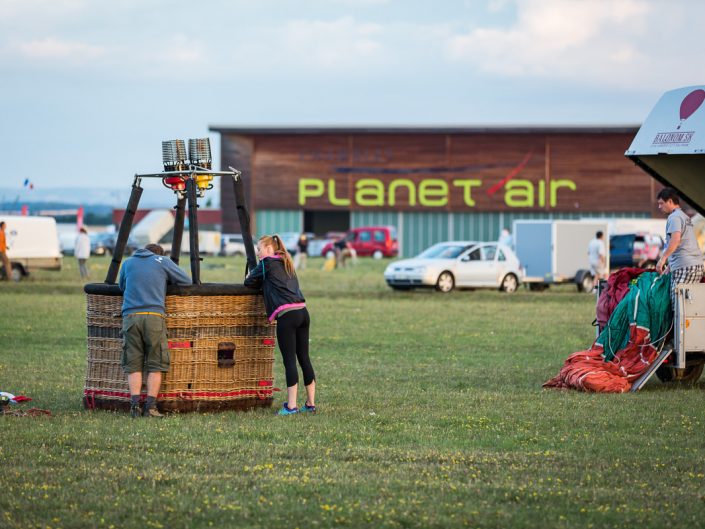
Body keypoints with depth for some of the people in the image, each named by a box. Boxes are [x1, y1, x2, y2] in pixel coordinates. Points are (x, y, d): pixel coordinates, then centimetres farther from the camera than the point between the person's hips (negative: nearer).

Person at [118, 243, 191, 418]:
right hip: (153, 316, -2)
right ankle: (150, 406, -7)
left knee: (133, 364, 5)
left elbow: (122, 286, 35)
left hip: (130, 316, 2)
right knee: (155, 364, 3)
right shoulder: (163, 261, 14)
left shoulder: (128, 263, 22)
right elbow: (187, 281, 17)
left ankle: (135, 405, -8)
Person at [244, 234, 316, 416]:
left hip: (286, 315, -7)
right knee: (304, 358, 11)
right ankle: (310, 403, 15)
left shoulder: (267, 263, 2)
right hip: (302, 312, 7)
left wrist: (251, 276, 27)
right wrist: (262, 281, 23)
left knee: (289, 361, -8)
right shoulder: (286, 263, 23)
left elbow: (249, 282, 7)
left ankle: (291, 406, -10)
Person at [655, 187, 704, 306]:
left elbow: (675, 239, -21)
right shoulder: (685, 217, 26)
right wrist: (669, 266, 30)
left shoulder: (674, 217, -4)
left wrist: (663, 258, -21)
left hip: (684, 265, -9)